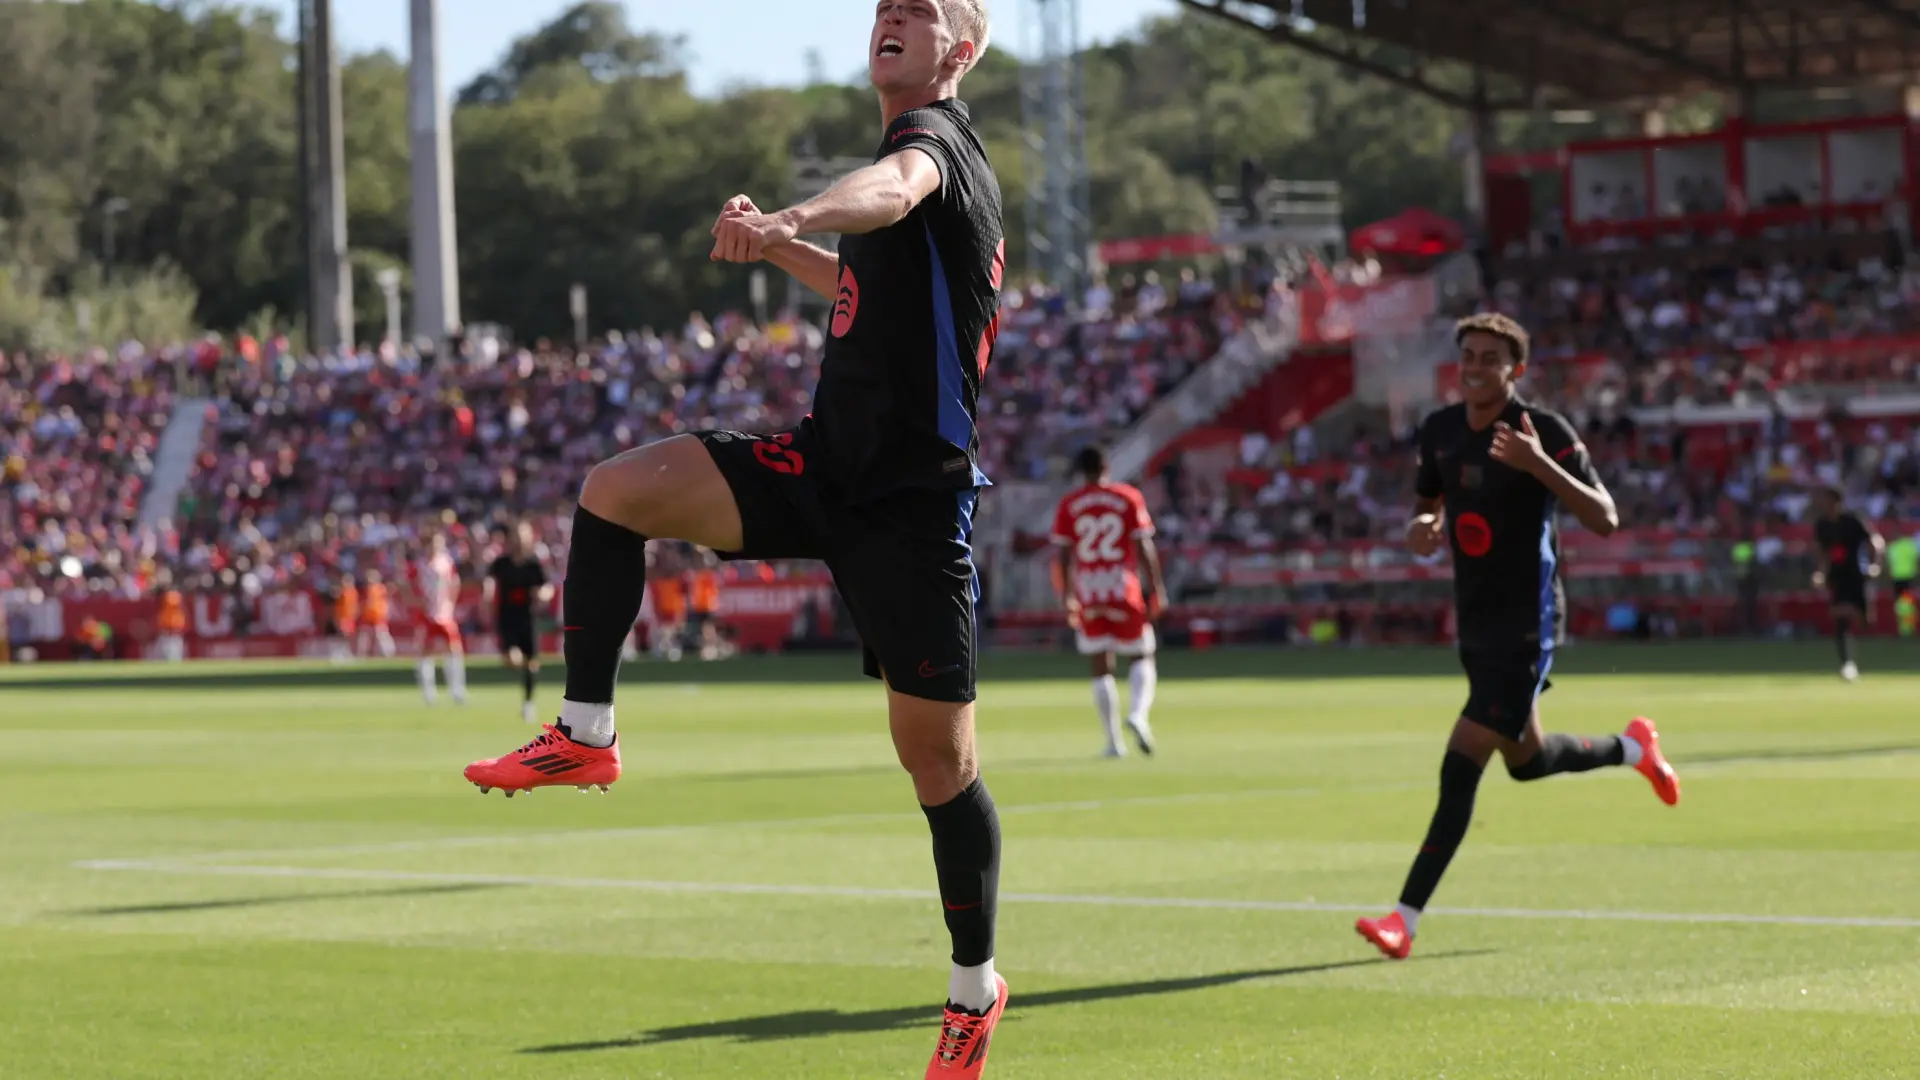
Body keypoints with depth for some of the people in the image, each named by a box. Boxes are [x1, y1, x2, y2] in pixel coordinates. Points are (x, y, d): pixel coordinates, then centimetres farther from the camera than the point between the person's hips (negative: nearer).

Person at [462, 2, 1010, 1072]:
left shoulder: (936, 135, -11)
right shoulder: (914, 151, 17)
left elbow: (894, 189, -39)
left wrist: (792, 219, -59)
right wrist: (782, 249, 21)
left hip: (914, 500, -8)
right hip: (829, 464, 8)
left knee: (937, 755, -1)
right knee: (619, 487, -12)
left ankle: (975, 991, 16)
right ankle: (586, 734, -5)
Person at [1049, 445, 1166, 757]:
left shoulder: (1069, 504, 3)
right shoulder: (1129, 497, 0)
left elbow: (1062, 554, 2)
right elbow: (1144, 547, -5)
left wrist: (1066, 597, 10)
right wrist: (1156, 588, -1)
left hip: (1087, 590, 1)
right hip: (1124, 587, -1)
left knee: (1101, 667, 6)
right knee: (1142, 656, 10)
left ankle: (1113, 741, 3)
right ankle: (1138, 713, -17)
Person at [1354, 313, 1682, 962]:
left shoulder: (1545, 432, -15)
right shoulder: (1440, 430, 4)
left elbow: (1605, 520, -21)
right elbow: (1427, 507, 18)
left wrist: (1539, 465, -34)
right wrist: (1420, 531, -8)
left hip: (1526, 623, -8)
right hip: (1475, 620, 8)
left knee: (1460, 770, -13)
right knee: (1525, 760, 22)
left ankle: (1405, 920, -12)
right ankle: (1633, 748, 49)